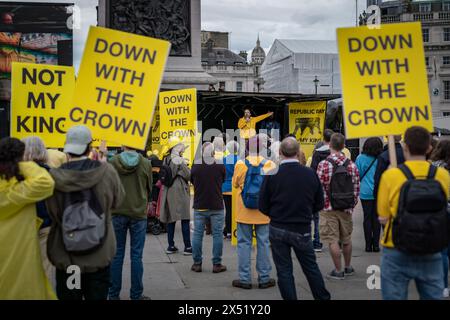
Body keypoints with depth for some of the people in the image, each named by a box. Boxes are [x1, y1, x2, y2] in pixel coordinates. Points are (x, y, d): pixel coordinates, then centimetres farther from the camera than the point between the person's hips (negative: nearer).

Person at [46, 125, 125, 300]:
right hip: (99, 256, 0)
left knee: (68, 297, 15)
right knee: (97, 296, 15)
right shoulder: (107, 171, -13)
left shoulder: (54, 176, -14)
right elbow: (117, 201, 4)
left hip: (65, 257, 0)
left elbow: (52, 213, -5)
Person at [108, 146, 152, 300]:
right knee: (136, 255, 5)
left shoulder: (113, 162, -6)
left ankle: (114, 294, 13)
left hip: (117, 213, 0)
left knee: (117, 254, 8)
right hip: (139, 213, 0)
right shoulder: (146, 163, -5)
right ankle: (136, 295, 9)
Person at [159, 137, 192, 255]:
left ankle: (171, 246, 14)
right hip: (180, 192, -7)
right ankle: (187, 247, -1)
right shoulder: (178, 160, -14)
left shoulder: (166, 160, 9)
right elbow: (188, 175, -12)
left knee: (170, 219, 10)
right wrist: (187, 168, 7)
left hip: (168, 192, 7)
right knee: (185, 219, -2)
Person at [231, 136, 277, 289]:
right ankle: (264, 278, 15)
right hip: (264, 211, 1)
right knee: (263, 243, 9)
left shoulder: (240, 164, -8)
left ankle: (244, 279, 10)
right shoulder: (270, 165, -7)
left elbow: (235, 183, 6)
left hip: (244, 211, 0)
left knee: (244, 243, 7)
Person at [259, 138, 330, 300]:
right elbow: (319, 204, 4)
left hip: (277, 230, -1)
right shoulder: (310, 174, -5)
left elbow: (263, 207, -5)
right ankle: (323, 297, 25)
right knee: (311, 267, 16)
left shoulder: (272, 175, -10)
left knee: (284, 271, 8)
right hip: (302, 230, 2)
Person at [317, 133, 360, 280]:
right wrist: (352, 205, 14)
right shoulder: (351, 164, 0)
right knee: (346, 239, 17)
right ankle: (348, 267, 29)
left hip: (329, 209, -5)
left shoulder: (324, 165, -13)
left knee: (333, 240, 1)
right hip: (346, 208, 5)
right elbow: (356, 187, 4)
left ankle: (338, 271, 5)